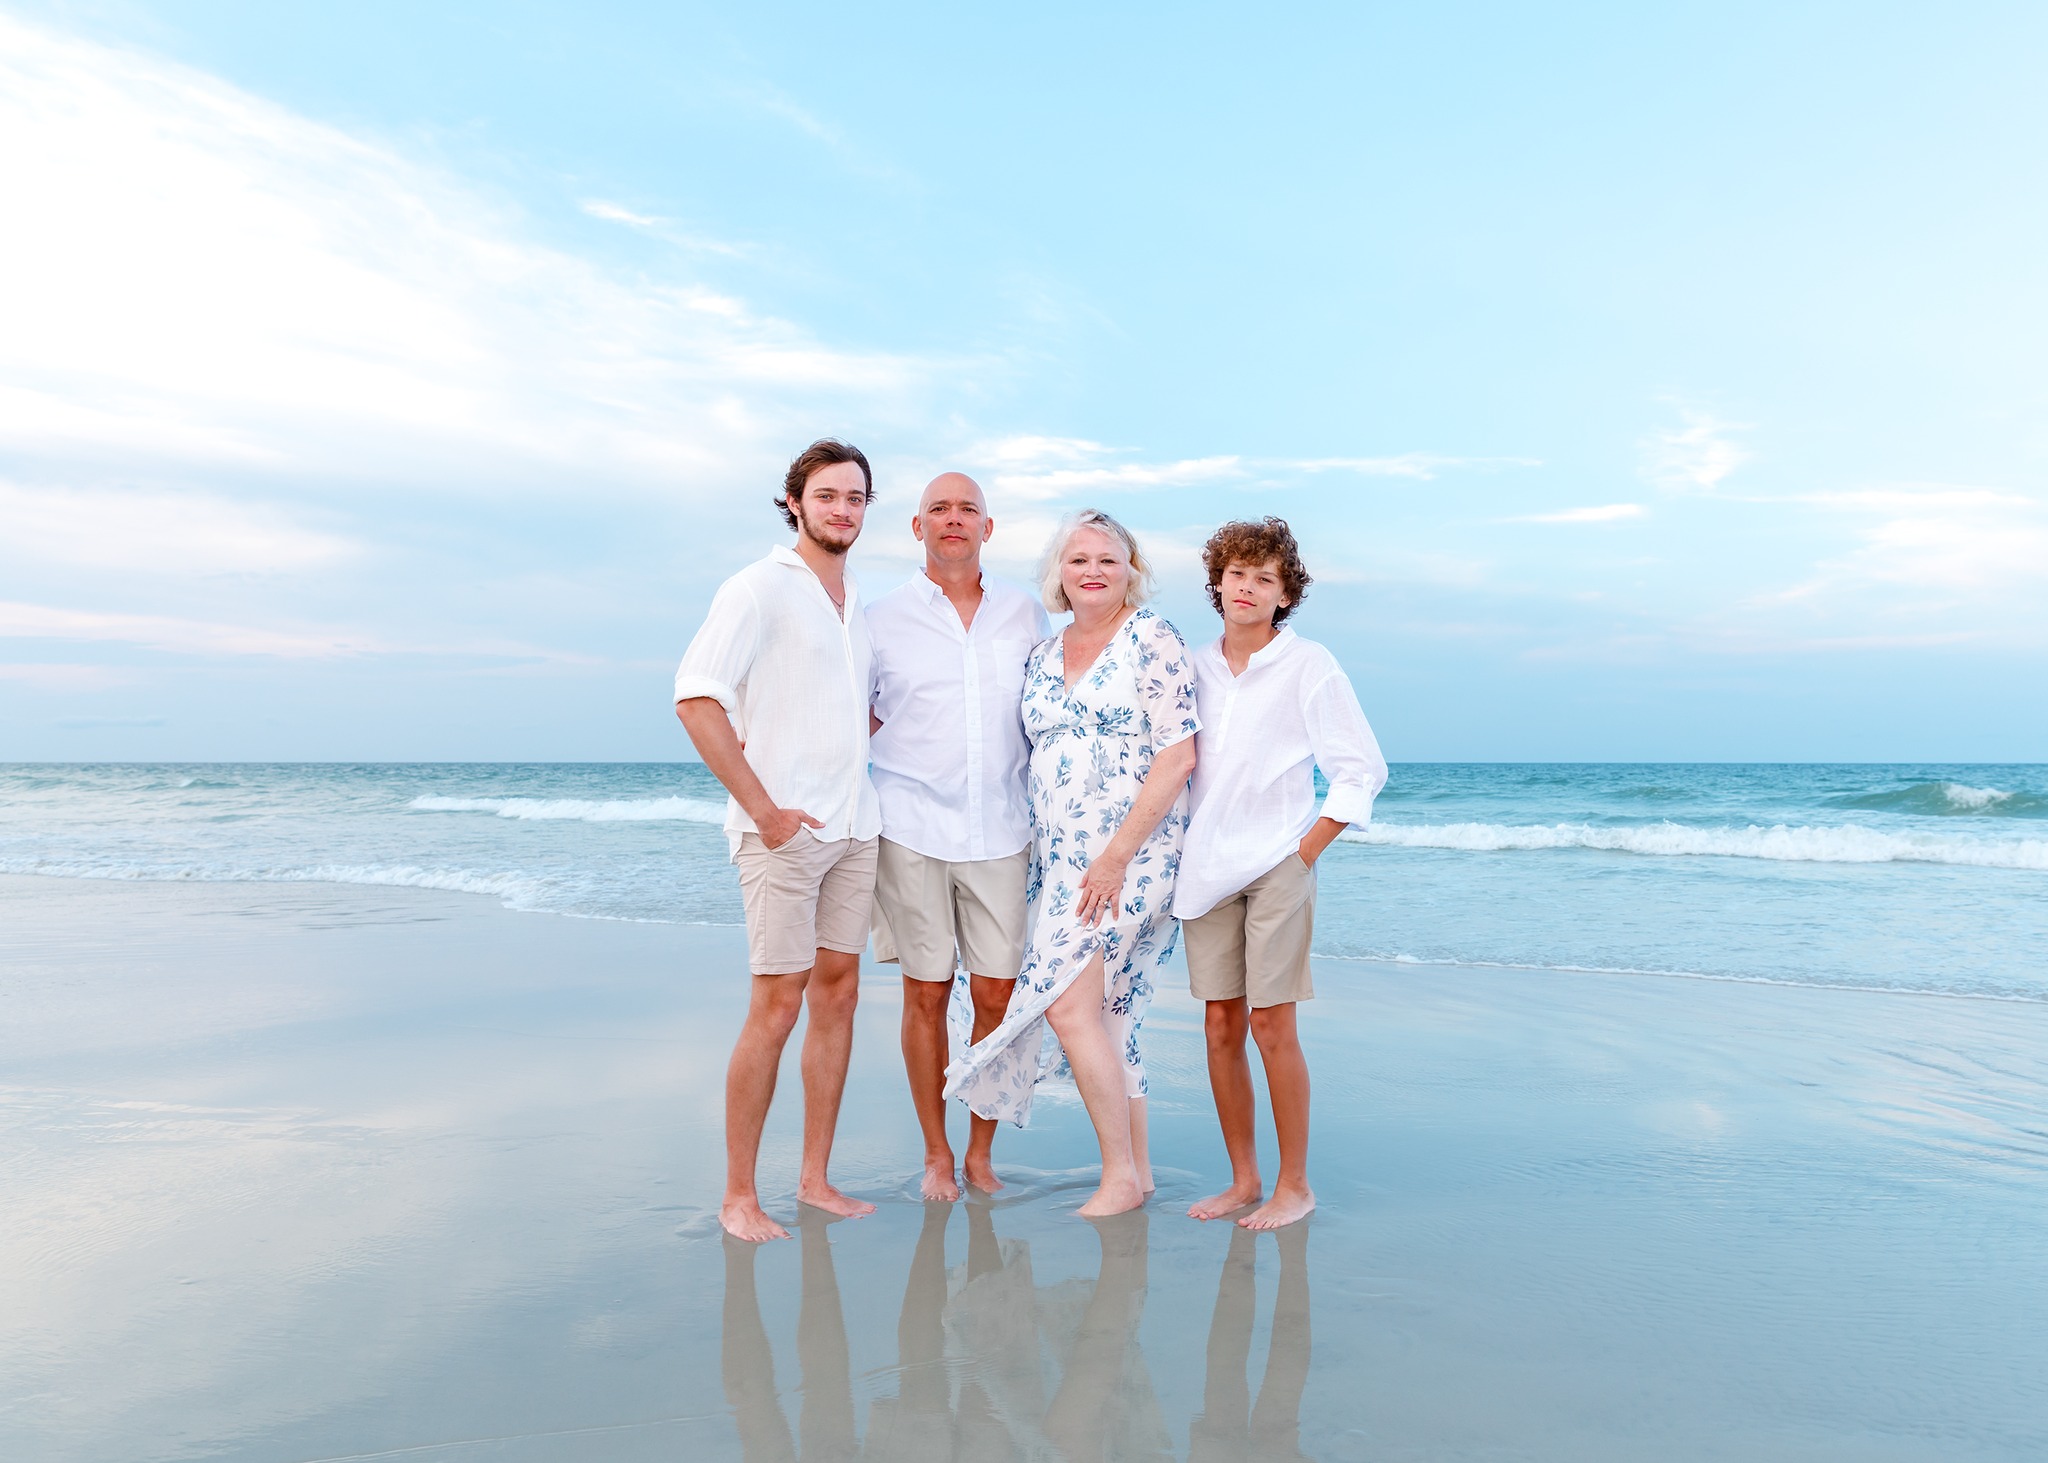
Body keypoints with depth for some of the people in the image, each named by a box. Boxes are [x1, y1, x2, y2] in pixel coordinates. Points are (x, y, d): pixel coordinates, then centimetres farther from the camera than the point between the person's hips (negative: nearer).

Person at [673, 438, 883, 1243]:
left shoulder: (858, 603, 17)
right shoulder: (760, 588, -5)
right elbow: (696, 698, -15)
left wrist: (856, 791, 12)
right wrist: (761, 806, -17)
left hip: (855, 827, 7)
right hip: (785, 830, -7)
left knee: (838, 993, 9)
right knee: (777, 1004, -6)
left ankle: (815, 1178, 19)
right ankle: (738, 1196, 6)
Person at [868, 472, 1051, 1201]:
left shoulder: (1025, 613, 10)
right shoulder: (882, 618, 4)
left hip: (999, 832, 2)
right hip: (913, 831, -1)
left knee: (998, 996, 2)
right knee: (926, 994, 4)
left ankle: (981, 1153, 19)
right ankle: (936, 1156, 19)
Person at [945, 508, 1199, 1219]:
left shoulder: (1153, 639, -6)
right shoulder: (1042, 656, 13)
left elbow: (1178, 757, -13)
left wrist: (1115, 857, -16)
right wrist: (1045, 857, 11)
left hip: (1133, 853, -6)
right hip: (1058, 859, 7)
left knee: (1070, 1004, -13)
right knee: (1105, 1013, 9)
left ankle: (1120, 1173, 2)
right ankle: (1137, 1171, 21)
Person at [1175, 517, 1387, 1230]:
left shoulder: (1308, 666, -4)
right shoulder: (1193, 667, 9)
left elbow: (1362, 769, -3)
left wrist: (1307, 849, -6)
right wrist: (1184, 855, 10)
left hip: (1277, 867, -4)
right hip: (1208, 868, 5)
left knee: (1270, 1025, -4)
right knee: (1220, 1024, 6)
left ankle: (1294, 1185, 11)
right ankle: (1243, 1179, 19)